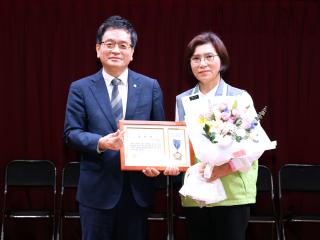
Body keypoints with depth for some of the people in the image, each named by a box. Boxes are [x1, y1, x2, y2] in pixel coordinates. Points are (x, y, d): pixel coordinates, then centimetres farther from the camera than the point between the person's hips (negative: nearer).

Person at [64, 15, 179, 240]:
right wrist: (101, 142, -21)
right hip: (97, 189, -1)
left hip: (138, 188, 1)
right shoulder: (81, 88, 2)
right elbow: (72, 132, -2)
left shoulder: (150, 86, 5)